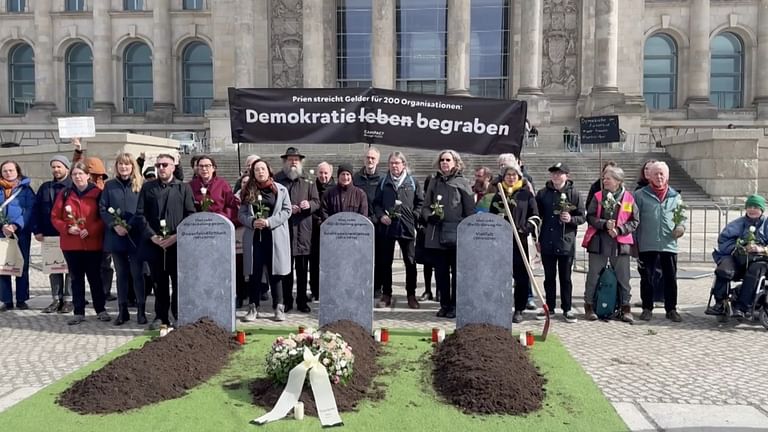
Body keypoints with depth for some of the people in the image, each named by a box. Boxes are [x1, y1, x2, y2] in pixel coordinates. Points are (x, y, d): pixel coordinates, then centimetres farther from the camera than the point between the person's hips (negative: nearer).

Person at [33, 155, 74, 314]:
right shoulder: (45, 187, 13)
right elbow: (36, 210, 10)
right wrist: (37, 230, 1)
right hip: (50, 235, 5)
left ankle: (68, 299, 6)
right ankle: (56, 299, 14)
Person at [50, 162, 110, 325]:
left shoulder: (97, 193, -2)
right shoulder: (65, 194, 5)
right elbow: (55, 217, 6)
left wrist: (91, 230, -16)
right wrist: (67, 228, -11)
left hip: (93, 244, -2)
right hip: (70, 245, 2)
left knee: (95, 277, 5)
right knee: (76, 279, 8)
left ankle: (101, 309, 17)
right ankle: (79, 312, 15)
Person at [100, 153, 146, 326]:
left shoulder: (141, 185, 3)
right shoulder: (109, 185, 9)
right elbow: (102, 209, 5)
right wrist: (114, 225, -10)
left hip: (136, 236, -2)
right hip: (116, 236, 3)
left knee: (137, 273, -2)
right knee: (121, 274, 9)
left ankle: (141, 310, 7)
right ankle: (122, 310, 17)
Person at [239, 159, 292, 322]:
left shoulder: (280, 189, 3)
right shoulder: (248, 191, 9)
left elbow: (287, 210, -2)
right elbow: (241, 214, 7)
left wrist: (270, 221, -14)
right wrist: (252, 222, -13)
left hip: (275, 237, -2)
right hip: (254, 237, 2)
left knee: (275, 273, 3)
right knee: (254, 274, 4)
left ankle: (279, 308, 11)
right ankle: (253, 308, 13)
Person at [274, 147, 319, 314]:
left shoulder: (308, 181, 9)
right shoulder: (277, 179, 4)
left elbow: (317, 202, 7)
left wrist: (309, 204, -14)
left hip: (303, 230, 1)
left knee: (302, 268, 6)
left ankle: (302, 301, 15)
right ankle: (287, 301, 15)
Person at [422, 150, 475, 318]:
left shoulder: (462, 182, 3)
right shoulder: (434, 182, 14)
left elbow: (470, 210, 0)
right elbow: (425, 206, 14)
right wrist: (429, 216, -6)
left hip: (456, 235, -3)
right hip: (436, 234, 4)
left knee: (457, 271, 3)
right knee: (440, 271, 8)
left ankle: (455, 305, 12)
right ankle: (444, 304, 19)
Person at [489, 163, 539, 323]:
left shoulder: (526, 194, 5)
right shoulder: (498, 195, 13)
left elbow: (534, 216, 3)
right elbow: (491, 216, 19)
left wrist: (524, 229, -11)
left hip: (520, 239, -2)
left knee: (521, 276, -2)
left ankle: (519, 310, 9)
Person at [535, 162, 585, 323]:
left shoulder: (574, 193, 0)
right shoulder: (543, 193, 6)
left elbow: (583, 217, 3)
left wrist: (571, 219, -18)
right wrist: (537, 239, 8)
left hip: (566, 243, -2)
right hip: (547, 243, 2)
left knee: (565, 278, 5)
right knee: (549, 277, 11)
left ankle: (567, 309, 15)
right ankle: (549, 307, 21)